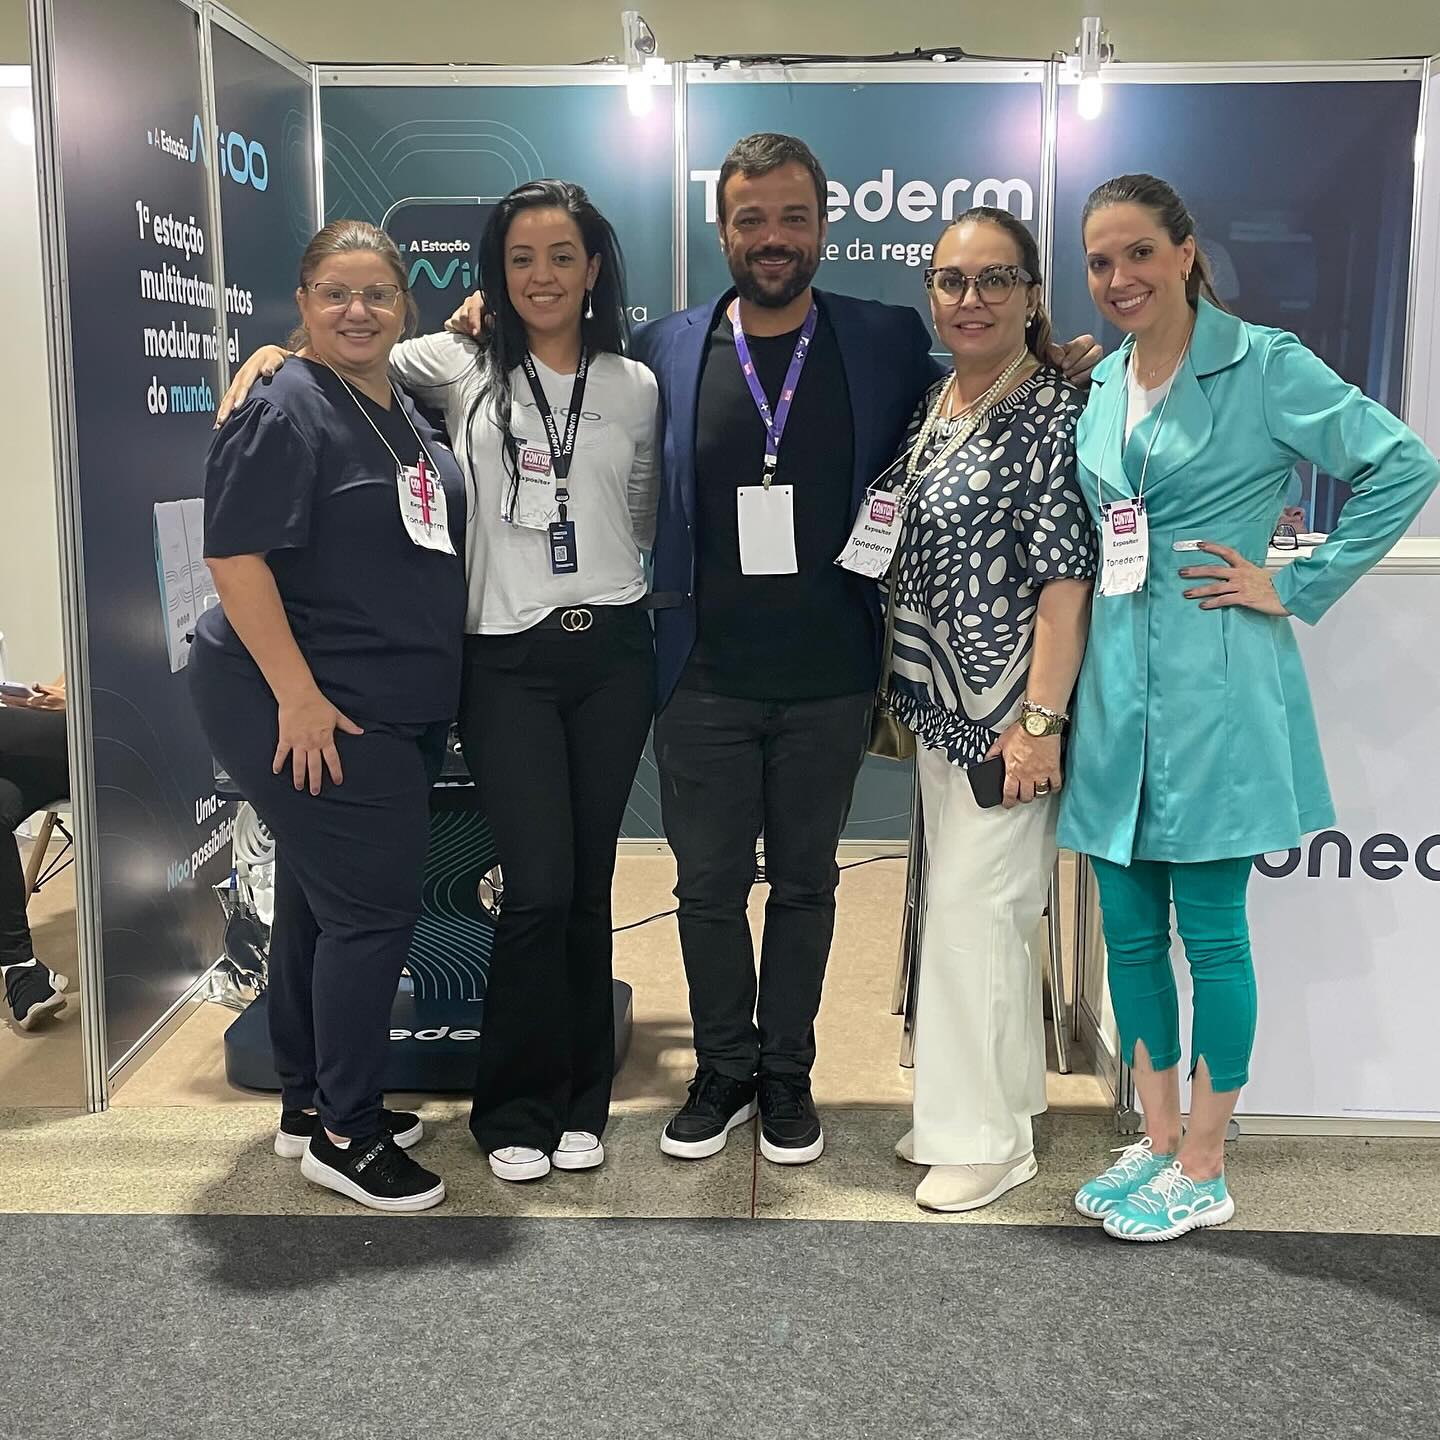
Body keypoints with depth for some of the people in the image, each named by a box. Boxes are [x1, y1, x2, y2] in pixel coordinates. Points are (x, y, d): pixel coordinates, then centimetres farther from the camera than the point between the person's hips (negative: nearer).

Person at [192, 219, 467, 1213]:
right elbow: (234, 555, -19)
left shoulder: (406, 416, 13)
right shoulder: (289, 411, -12)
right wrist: (299, 695, -22)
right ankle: (344, 1135, 7)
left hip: (391, 713, 9)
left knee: (322, 900, 16)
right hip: (311, 711, -9)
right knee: (374, 908, -6)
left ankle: (310, 1103, 29)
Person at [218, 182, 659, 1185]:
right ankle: (515, 1110, 13)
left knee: (589, 886, 7)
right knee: (540, 889, -8)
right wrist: (275, 357, -7)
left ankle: (580, 1102, 22)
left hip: (611, 652, 3)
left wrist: (612, 588, 14)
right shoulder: (462, 369, 3)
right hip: (508, 660, -2)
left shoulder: (634, 387, 9)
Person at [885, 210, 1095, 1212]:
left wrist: (1040, 721, -20)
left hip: (1003, 712, -8)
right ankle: (994, 1102, 31)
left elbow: (1065, 583, -17)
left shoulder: (1053, 415, -13)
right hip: (940, 704, 8)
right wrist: (896, 687, 17)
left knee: (973, 910, -3)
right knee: (985, 909, 16)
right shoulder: (934, 404, 11)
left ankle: (986, 1138, 12)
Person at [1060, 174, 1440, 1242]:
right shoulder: (1104, 382, 12)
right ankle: (1157, 1141, 27)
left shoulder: (1264, 365, -7)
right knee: (1130, 930, 11)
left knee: (1211, 931, 2)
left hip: (1215, 685, -6)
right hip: (1119, 683, 7)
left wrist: (1297, 587, -11)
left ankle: (1202, 1171, 17)